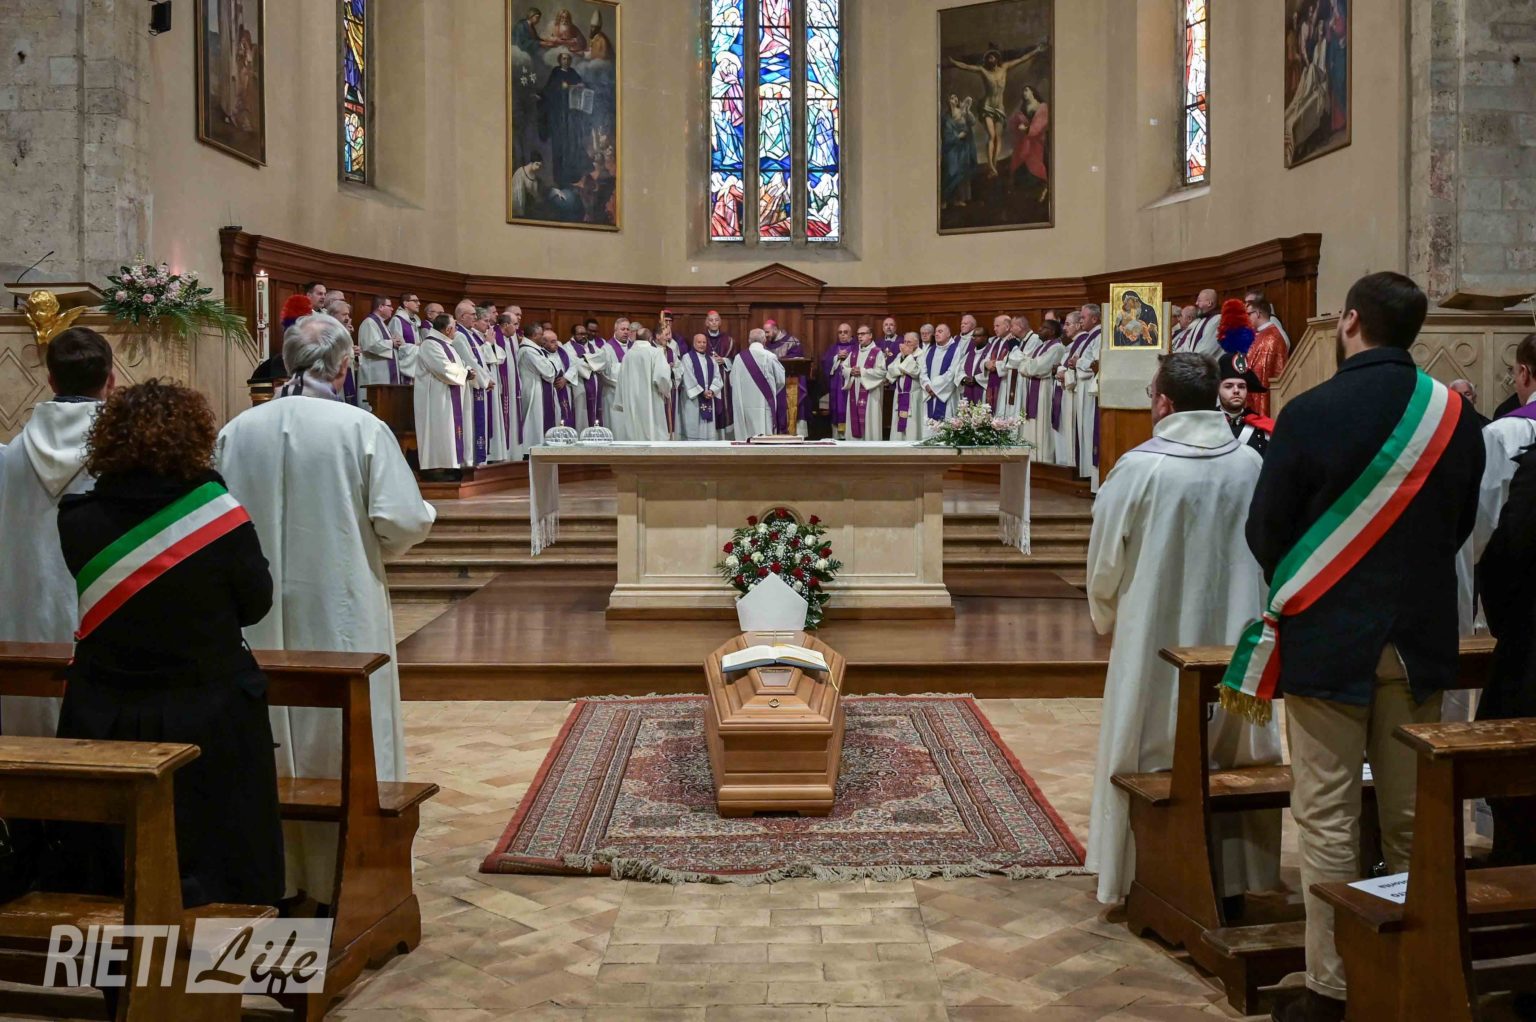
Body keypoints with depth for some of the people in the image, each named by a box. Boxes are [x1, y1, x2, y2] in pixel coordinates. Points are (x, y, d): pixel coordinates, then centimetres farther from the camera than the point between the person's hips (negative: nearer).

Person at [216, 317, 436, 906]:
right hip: (341, 609, -3)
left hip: (259, 614, 3)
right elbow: (404, 520, -14)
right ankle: (343, 876, 17)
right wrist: (380, 547, 8)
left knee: (272, 745, 15)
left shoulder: (238, 430, -2)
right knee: (345, 743, 9)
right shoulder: (362, 428, -11)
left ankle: (278, 875, 26)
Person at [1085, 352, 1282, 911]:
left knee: (1157, 765, 10)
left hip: (1157, 644, -3)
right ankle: (1233, 880, 25)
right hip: (1234, 642, 3)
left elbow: (1106, 561, -7)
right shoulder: (1251, 465, -6)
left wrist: (1108, 619, 11)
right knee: (1232, 764, 15)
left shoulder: (1139, 468, -16)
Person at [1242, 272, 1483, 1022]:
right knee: (1411, 819, 14)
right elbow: (1461, 526, 9)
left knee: (1328, 820, 4)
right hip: (1421, 638, 4)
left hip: (1327, 636, -4)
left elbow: (1265, 531, -7)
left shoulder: (1310, 414, -14)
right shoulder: (1455, 416, -1)